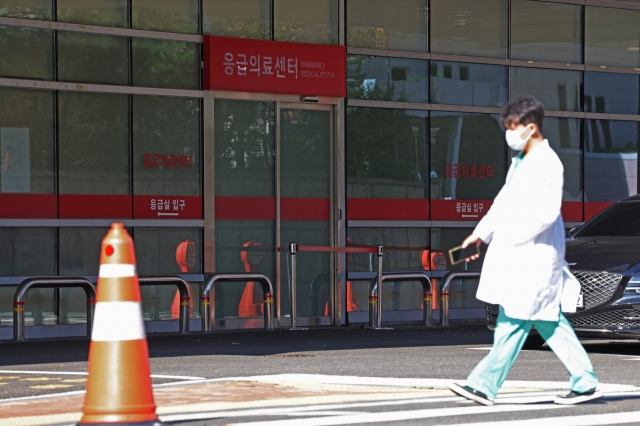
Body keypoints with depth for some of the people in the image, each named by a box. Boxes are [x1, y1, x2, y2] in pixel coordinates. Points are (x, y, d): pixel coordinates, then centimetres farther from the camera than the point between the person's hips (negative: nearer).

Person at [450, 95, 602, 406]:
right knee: (546, 320, 11)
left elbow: (547, 211, -23)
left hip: (534, 255, -10)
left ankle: (485, 385, -5)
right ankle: (585, 382, 15)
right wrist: (481, 234, 16)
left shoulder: (547, 164, -15)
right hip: (516, 255, 10)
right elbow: (504, 199, 22)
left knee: (512, 322, -7)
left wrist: (512, 237, -19)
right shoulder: (521, 161, 14)